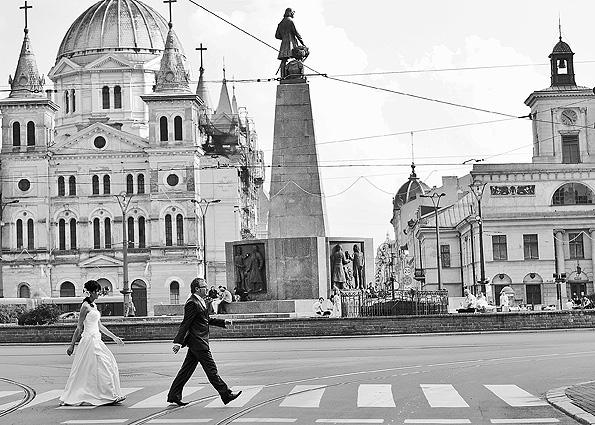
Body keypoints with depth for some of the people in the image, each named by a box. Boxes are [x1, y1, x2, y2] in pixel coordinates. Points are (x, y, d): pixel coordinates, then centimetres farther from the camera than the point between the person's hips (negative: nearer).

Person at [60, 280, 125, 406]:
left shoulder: (93, 305, 15)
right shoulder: (85, 306, -11)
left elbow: (100, 326, 20)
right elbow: (79, 327, -12)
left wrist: (114, 337, 21)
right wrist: (72, 345, -11)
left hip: (96, 341, 9)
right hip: (89, 340, -9)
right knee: (102, 367, -8)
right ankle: (110, 396, -3)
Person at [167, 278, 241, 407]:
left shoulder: (200, 302, 16)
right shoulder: (192, 304, -16)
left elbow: (208, 320, 26)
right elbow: (185, 324, -19)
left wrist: (223, 322, 19)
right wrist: (178, 341, -21)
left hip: (197, 342, 10)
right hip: (198, 342, -10)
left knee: (187, 369, 12)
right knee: (211, 369, -4)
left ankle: (174, 395, 16)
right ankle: (226, 394, 0)